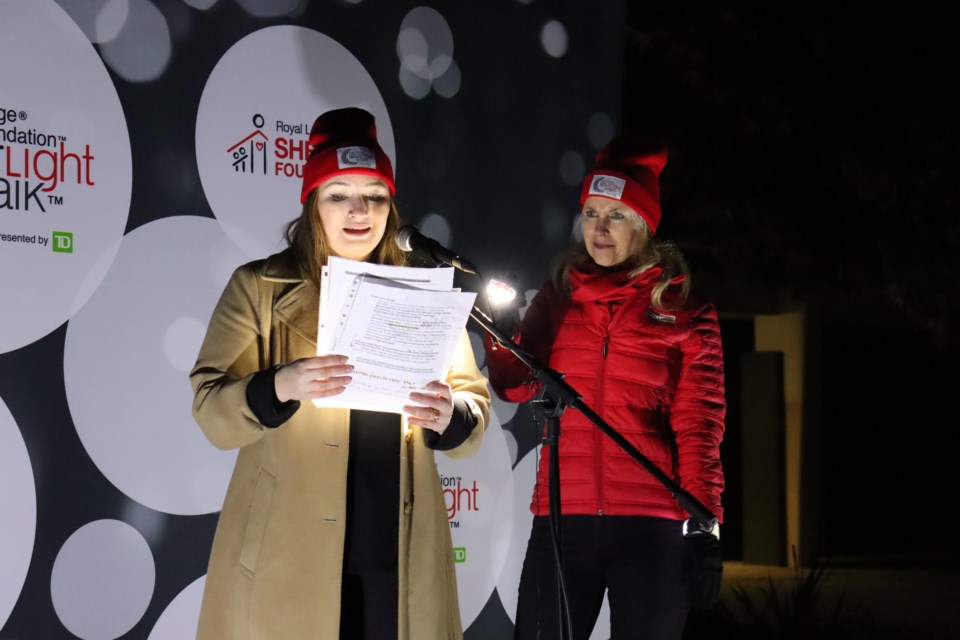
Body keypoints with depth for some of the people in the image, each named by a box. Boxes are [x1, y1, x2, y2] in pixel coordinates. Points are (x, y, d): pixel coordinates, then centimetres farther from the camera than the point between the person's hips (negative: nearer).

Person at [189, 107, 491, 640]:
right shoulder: (260, 287, 3)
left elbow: (475, 419, 8)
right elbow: (210, 410, -5)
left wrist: (448, 415, -15)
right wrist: (281, 386, -24)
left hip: (398, 558, 3)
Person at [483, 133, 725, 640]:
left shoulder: (685, 312, 5)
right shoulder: (559, 299, 13)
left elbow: (698, 424, 1)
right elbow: (519, 388, 1)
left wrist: (703, 525, -7)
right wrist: (500, 335, -18)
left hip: (651, 522, -2)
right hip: (563, 518, 2)